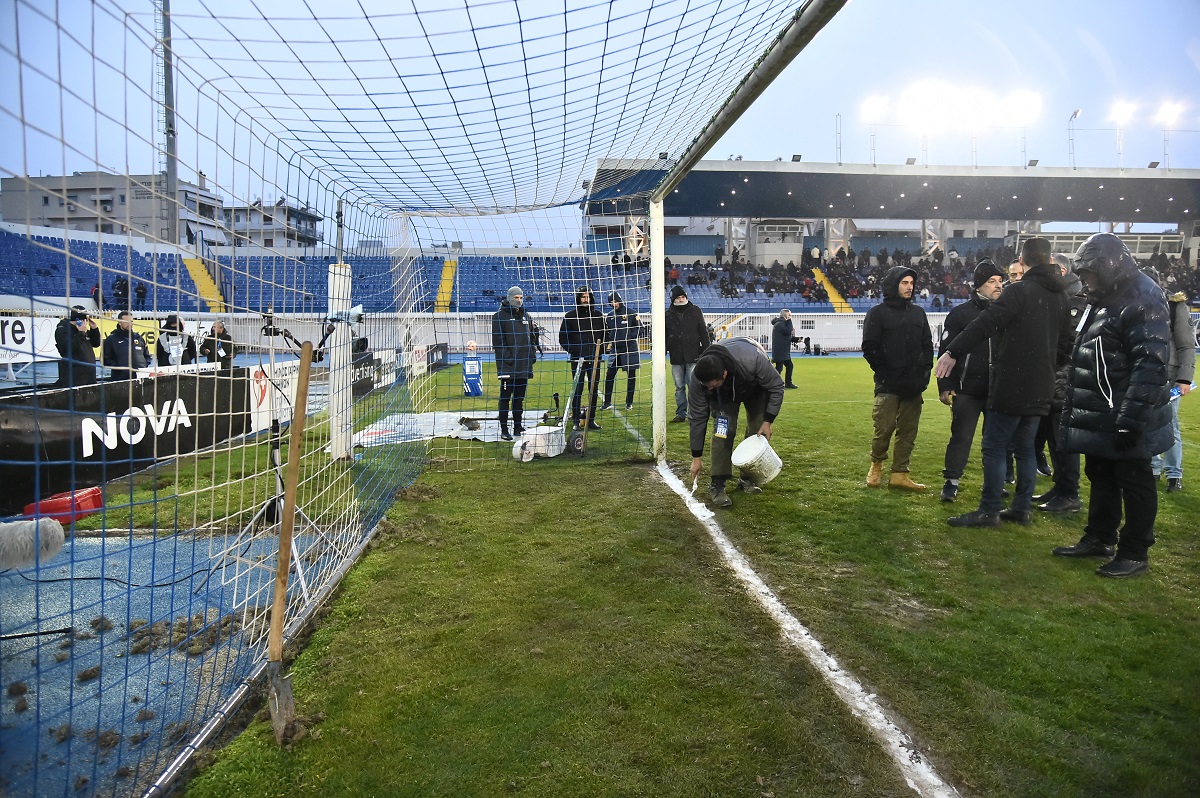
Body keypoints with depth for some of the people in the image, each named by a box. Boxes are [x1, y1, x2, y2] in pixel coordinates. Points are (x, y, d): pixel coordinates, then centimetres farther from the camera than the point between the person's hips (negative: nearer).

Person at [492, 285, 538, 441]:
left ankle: (518, 426, 20)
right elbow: (498, 340, -9)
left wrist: (532, 353, 11)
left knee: (520, 397, 12)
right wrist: (506, 357, -16)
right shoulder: (500, 316, -3)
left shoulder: (526, 315, 16)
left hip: (524, 364, 6)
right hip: (507, 364, -6)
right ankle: (504, 430, 1)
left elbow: (532, 337, 22)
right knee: (505, 397, -2)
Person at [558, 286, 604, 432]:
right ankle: (576, 421, 4)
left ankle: (591, 420, 14)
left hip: (594, 359, 3)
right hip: (577, 359, -3)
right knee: (577, 390, -2)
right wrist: (574, 351, -9)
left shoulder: (598, 316, 10)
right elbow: (563, 338, 2)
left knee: (593, 389, 6)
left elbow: (604, 334, 21)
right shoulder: (570, 316, 1)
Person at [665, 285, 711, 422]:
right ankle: (681, 414, 14)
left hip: (693, 356, -2)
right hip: (676, 357, 2)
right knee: (679, 387, 7)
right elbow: (664, 337, 10)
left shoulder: (696, 312, 3)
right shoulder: (668, 315, 6)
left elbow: (704, 333, 4)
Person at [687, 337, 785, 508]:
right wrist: (696, 457, -20)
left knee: (757, 432, -5)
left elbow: (776, 387, -25)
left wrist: (767, 421, -27)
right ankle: (717, 485, -12)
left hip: (756, 388, 0)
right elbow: (697, 417, -25)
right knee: (723, 429, -18)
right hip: (723, 395, 0)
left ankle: (747, 479, 12)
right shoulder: (698, 378, -37)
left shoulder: (753, 359, -45)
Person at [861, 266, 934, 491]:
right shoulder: (878, 312, -1)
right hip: (888, 385, -5)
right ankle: (876, 464, 18)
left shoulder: (918, 313, 15)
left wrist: (925, 371, 4)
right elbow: (869, 347, -5)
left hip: (914, 385, 5)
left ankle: (899, 474, 12)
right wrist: (884, 373, -10)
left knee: (908, 430, 5)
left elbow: (927, 345, 17)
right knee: (884, 428, -6)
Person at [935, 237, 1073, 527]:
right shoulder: (1061, 297, 13)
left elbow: (985, 323, -23)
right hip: (1040, 389, 8)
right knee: (1025, 448, 15)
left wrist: (953, 352, -26)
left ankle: (989, 511, 0)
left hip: (1011, 385, -8)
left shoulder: (1020, 290, -12)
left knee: (994, 447, -3)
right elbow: (1065, 345, 19)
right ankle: (1022, 509, 20)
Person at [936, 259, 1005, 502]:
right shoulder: (960, 314, -3)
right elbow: (947, 352, -4)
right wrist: (945, 386, -9)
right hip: (968, 388, -4)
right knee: (961, 436, 0)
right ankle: (951, 482, 9)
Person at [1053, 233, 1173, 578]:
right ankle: (1099, 538, 31)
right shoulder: (1103, 299, 14)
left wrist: (1131, 419, -27)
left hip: (1125, 419, -9)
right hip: (1099, 416, 9)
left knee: (1133, 482, 3)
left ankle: (1135, 553, 15)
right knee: (1100, 476, 18)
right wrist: (1074, 405, 20)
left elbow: (1150, 365, -24)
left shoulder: (1143, 300, -17)